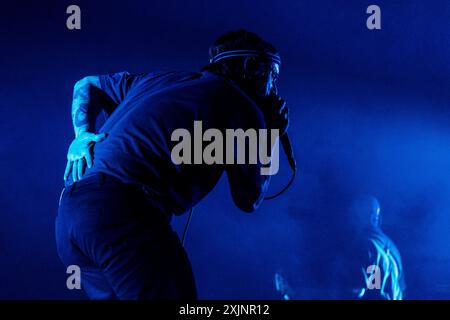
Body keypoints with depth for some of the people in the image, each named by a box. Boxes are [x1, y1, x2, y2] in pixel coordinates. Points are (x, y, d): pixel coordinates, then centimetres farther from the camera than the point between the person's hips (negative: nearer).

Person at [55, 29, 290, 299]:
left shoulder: (159, 80, 26)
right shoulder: (241, 104, 6)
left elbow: (87, 85, 36)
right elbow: (250, 200, 12)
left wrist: (83, 135, 21)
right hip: (127, 214, -8)